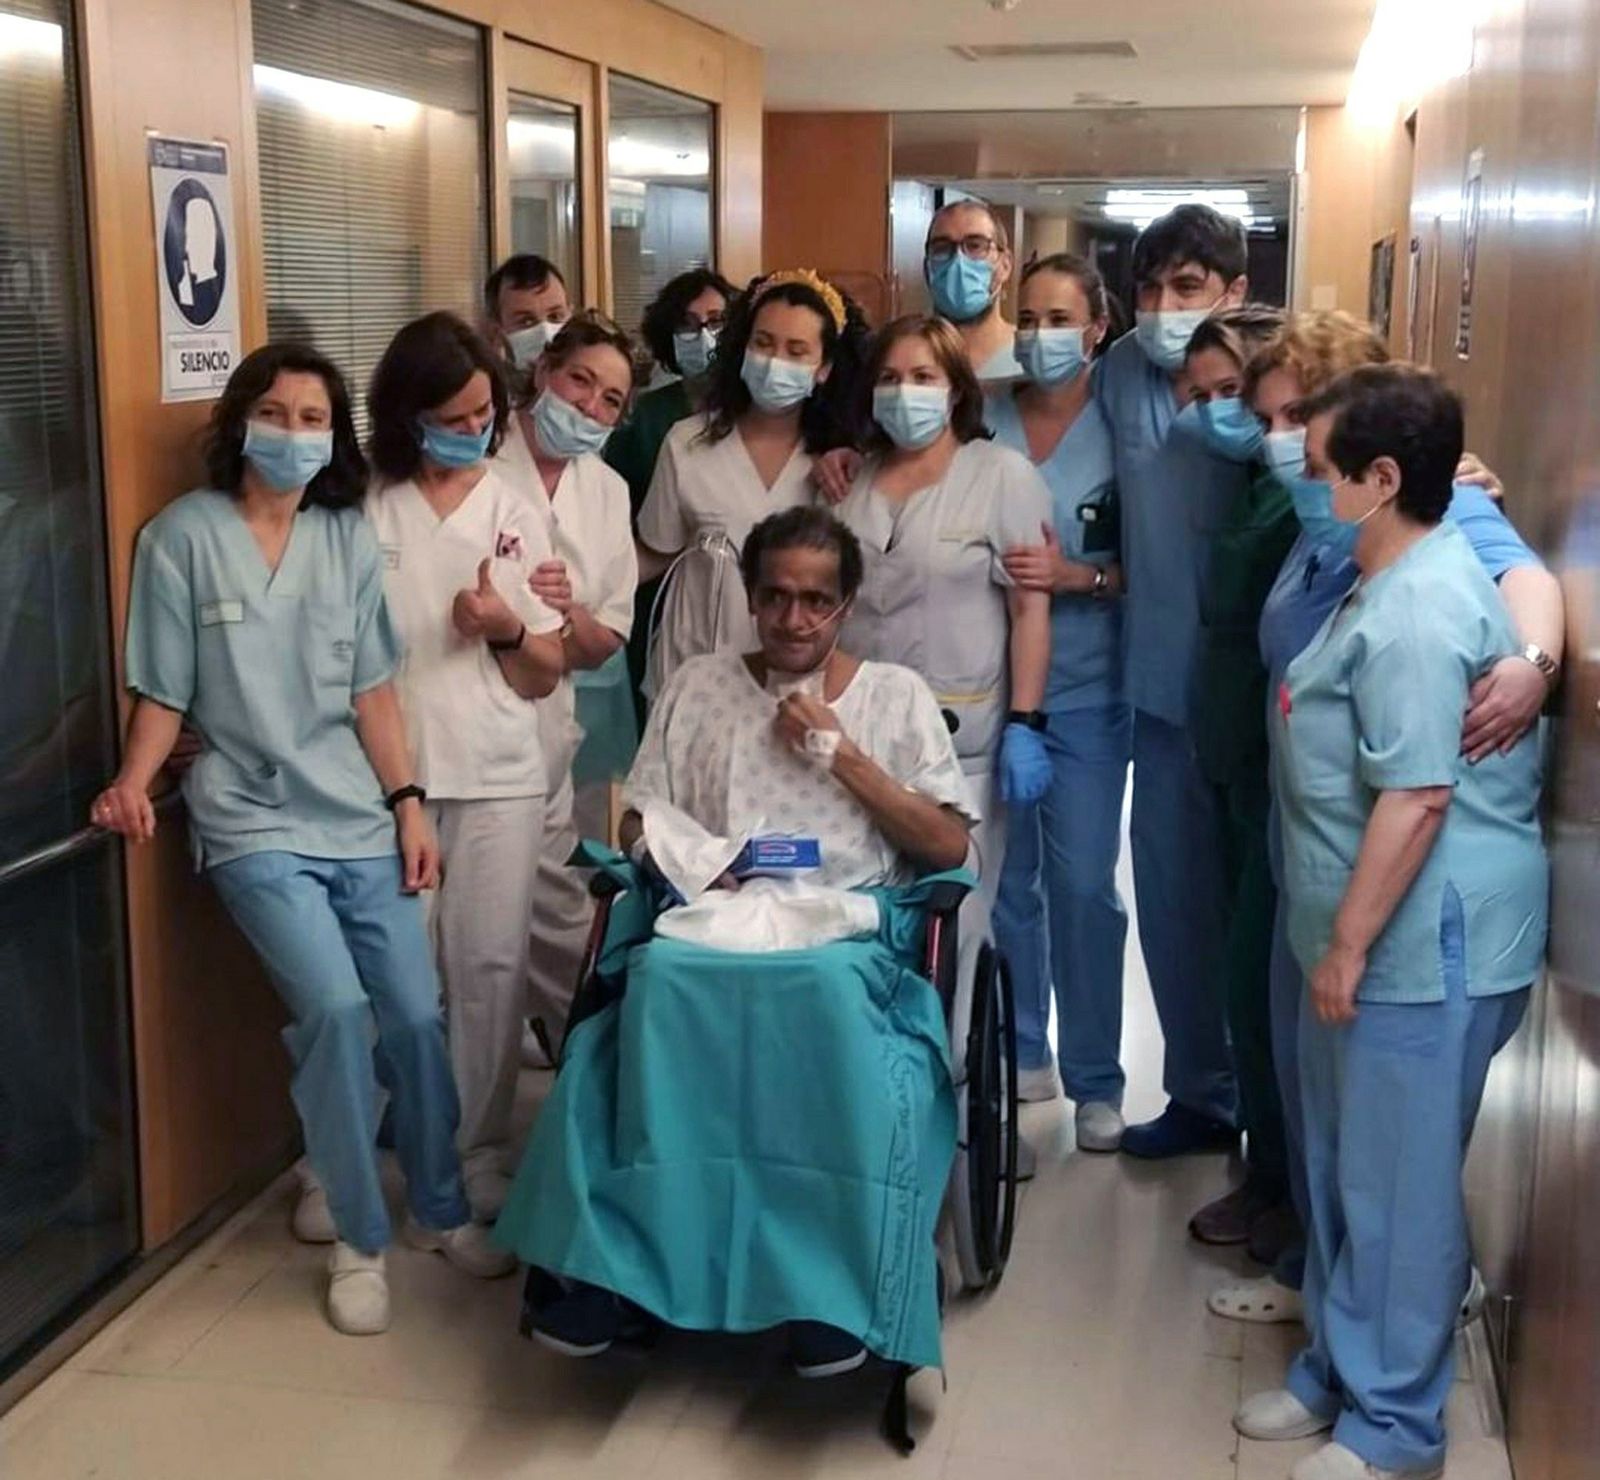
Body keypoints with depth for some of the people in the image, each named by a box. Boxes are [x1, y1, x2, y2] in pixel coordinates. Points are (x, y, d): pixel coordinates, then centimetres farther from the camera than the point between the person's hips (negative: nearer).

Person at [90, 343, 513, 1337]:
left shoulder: (349, 538, 8)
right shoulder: (183, 536, -3)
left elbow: (374, 690, 7)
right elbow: (164, 692, -1)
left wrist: (409, 804, 1)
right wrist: (133, 784, -17)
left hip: (360, 817, 4)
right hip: (253, 824, -4)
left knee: (416, 1013, 1)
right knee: (335, 1007, -19)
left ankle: (441, 1210, 25)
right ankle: (361, 1240, -1)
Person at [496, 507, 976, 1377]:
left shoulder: (895, 694, 15)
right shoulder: (697, 687, 19)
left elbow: (949, 848, 6)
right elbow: (638, 827, 15)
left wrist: (845, 757, -1)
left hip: (848, 926, -1)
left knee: (833, 991, -39)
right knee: (662, 979, -36)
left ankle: (832, 1280, -32)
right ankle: (606, 1258, -29)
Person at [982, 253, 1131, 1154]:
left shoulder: (1122, 433, -3)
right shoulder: (980, 424, 3)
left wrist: (1078, 576, -18)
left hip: (1083, 696, -2)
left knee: (1084, 885, 0)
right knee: (1004, 881, 12)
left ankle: (1096, 1079, 14)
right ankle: (1020, 1053, 29)